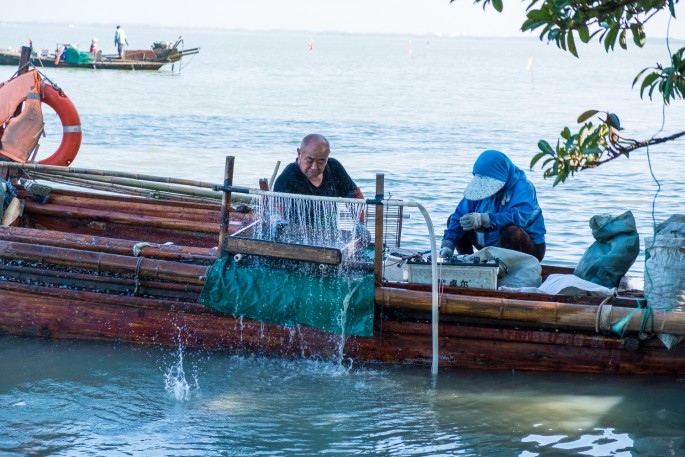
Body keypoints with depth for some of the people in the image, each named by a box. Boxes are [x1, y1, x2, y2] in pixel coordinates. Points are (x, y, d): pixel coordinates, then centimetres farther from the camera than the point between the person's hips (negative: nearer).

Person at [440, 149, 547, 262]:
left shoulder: (523, 188, -21)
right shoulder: (482, 186, -2)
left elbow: (520, 217, -39)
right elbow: (459, 215, -8)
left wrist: (483, 219, -49)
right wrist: (448, 244, -21)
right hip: (491, 243, 7)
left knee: (511, 230, -40)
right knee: (452, 221, 3)